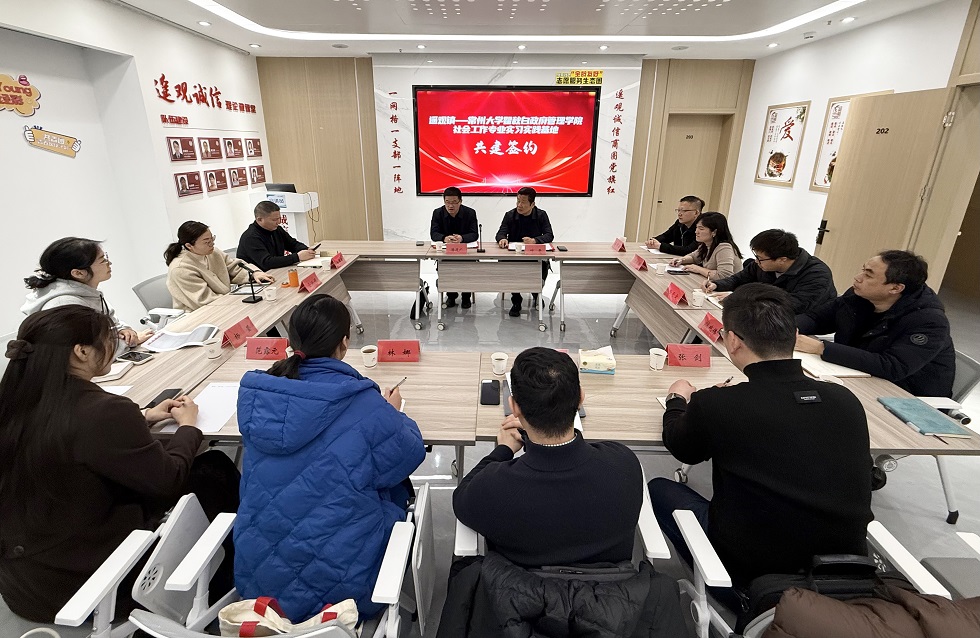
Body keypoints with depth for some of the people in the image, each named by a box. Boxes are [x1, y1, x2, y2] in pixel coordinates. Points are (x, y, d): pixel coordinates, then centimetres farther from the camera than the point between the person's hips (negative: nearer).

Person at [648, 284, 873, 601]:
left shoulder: (714, 406, -23)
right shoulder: (847, 401, -11)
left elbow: (682, 449, -1)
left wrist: (678, 399, 17)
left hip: (749, 578, -5)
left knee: (660, 489, 17)